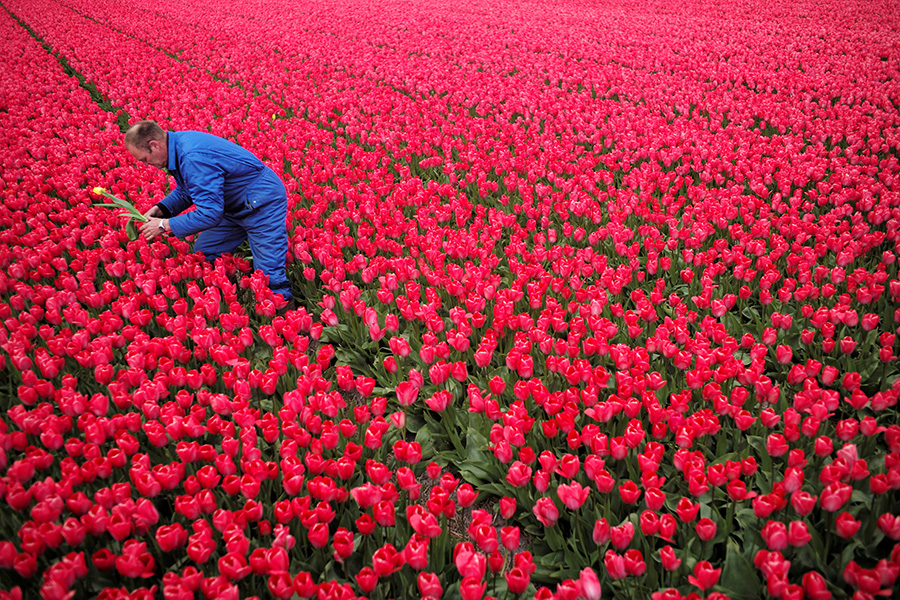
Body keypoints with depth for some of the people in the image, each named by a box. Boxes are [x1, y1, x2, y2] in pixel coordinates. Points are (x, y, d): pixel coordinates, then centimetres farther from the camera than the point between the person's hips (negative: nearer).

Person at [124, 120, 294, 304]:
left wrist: (164, 225, -20)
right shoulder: (178, 143, -1)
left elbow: (210, 214, -31)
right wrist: (160, 209, 0)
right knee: (202, 254, 10)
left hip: (263, 202, -10)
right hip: (236, 205, 10)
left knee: (269, 275, -10)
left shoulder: (194, 158, -32)